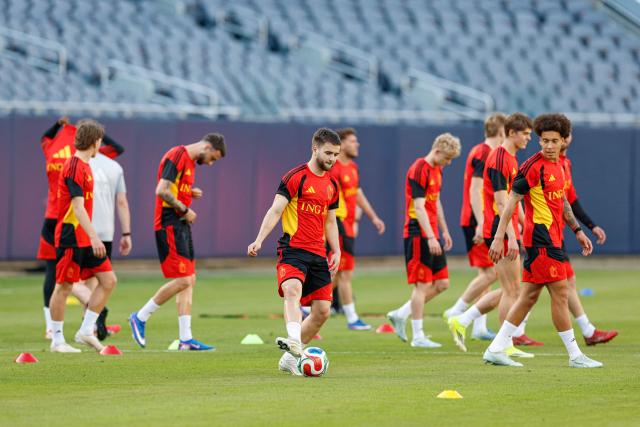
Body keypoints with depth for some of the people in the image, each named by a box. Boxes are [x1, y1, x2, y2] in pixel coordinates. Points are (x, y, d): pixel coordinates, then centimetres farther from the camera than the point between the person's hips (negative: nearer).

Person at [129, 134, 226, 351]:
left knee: (189, 281, 7)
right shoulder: (177, 156, -13)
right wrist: (185, 210, -13)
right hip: (169, 225, -10)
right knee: (183, 280, -12)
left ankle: (185, 338, 7)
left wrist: (190, 192, 5)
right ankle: (140, 318, 1)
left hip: (181, 225, 10)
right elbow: (162, 191, -21)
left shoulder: (190, 161, 18)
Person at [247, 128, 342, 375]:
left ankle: (290, 358, 17)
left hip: (318, 254, 7)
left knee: (322, 310, 3)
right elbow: (275, 210, -11)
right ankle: (294, 342, -55)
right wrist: (259, 240, -23)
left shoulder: (332, 185, 16)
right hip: (293, 249, -7)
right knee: (293, 290, -32)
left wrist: (336, 252, 16)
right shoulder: (296, 177, -5)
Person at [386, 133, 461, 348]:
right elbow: (419, 207, -20)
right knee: (423, 285, -6)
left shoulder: (436, 170, 14)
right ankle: (418, 336, 0)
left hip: (432, 235, 9)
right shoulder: (419, 170, -15)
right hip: (418, 234, -9)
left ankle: (400, 315, 18)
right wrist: (430, 237, -24)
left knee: (441, 283, 8)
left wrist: (444, 231, 25)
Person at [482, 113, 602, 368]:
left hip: (552, 238, 9)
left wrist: (577, 231, 25)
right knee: (560, 293, -6)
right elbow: (511, 201, -14)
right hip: (541, 238, -9)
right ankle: (575, 356, 0)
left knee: (530, 296, 9)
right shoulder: (533, 166, -13)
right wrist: (499, 238, -18)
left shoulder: (557, 166, 14)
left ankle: (496, 350, 12)